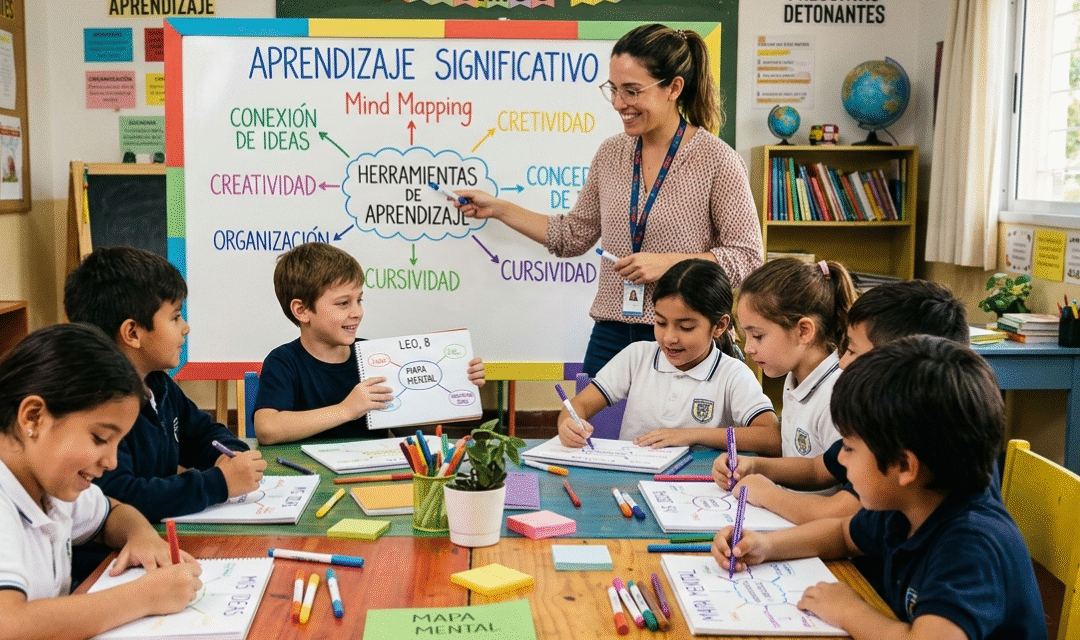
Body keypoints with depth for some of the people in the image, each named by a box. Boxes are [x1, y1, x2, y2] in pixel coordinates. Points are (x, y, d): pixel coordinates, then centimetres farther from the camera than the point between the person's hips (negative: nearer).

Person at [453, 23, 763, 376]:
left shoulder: (716, 160, -9)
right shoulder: (610, 154, 7)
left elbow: (746, 257, -8)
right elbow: (574, 235, 16)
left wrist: (668, 262, -18)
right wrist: (497, 208, 14)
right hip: (611, 336, 5)